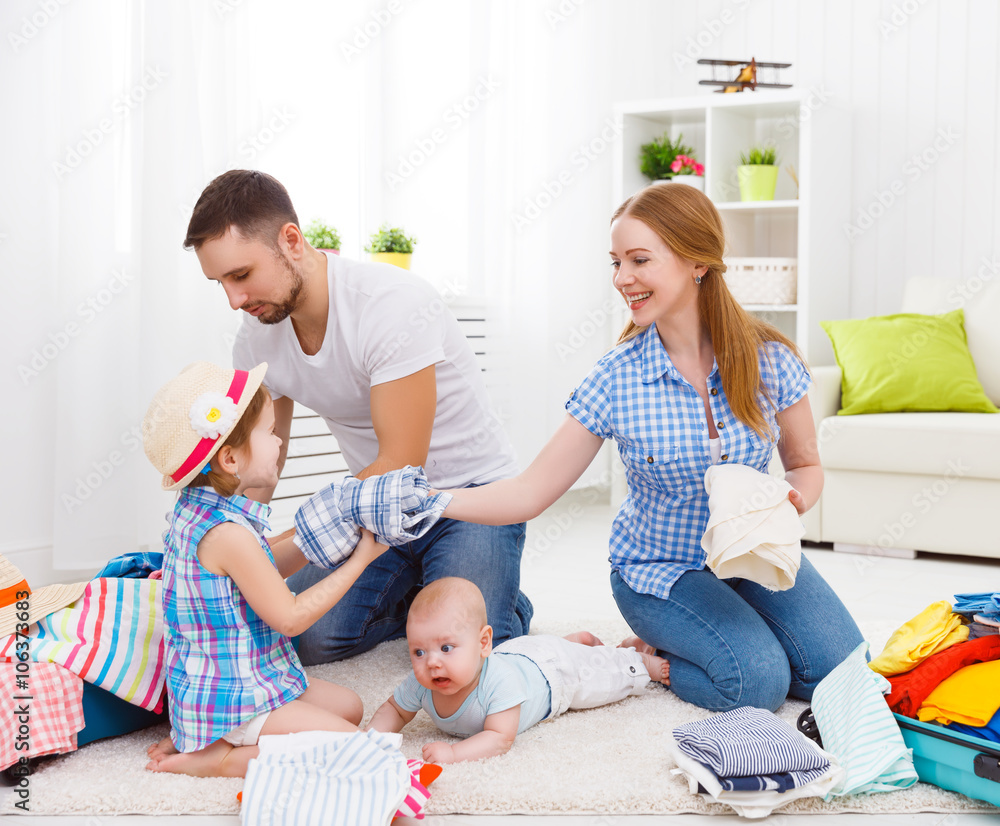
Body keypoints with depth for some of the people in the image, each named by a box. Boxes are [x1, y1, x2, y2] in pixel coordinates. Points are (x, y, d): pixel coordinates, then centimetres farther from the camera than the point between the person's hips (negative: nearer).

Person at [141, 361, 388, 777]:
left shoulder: (196, 509, 4)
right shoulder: (226, 532, -27)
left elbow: (265, 569, 17)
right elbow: (289, 617, -20)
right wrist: (358, 561, -12)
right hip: (232, 698, -10)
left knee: (348, 705, 21)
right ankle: (219, 758, -10)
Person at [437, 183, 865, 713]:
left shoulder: (770, 361, -12)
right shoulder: (615, 381, -14)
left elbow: (806, 465, 3)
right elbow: (532, 492, -14)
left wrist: (792, 500, -21)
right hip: (658, 567, -3)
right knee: (758, 681, -25)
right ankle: (654, 655, 5)